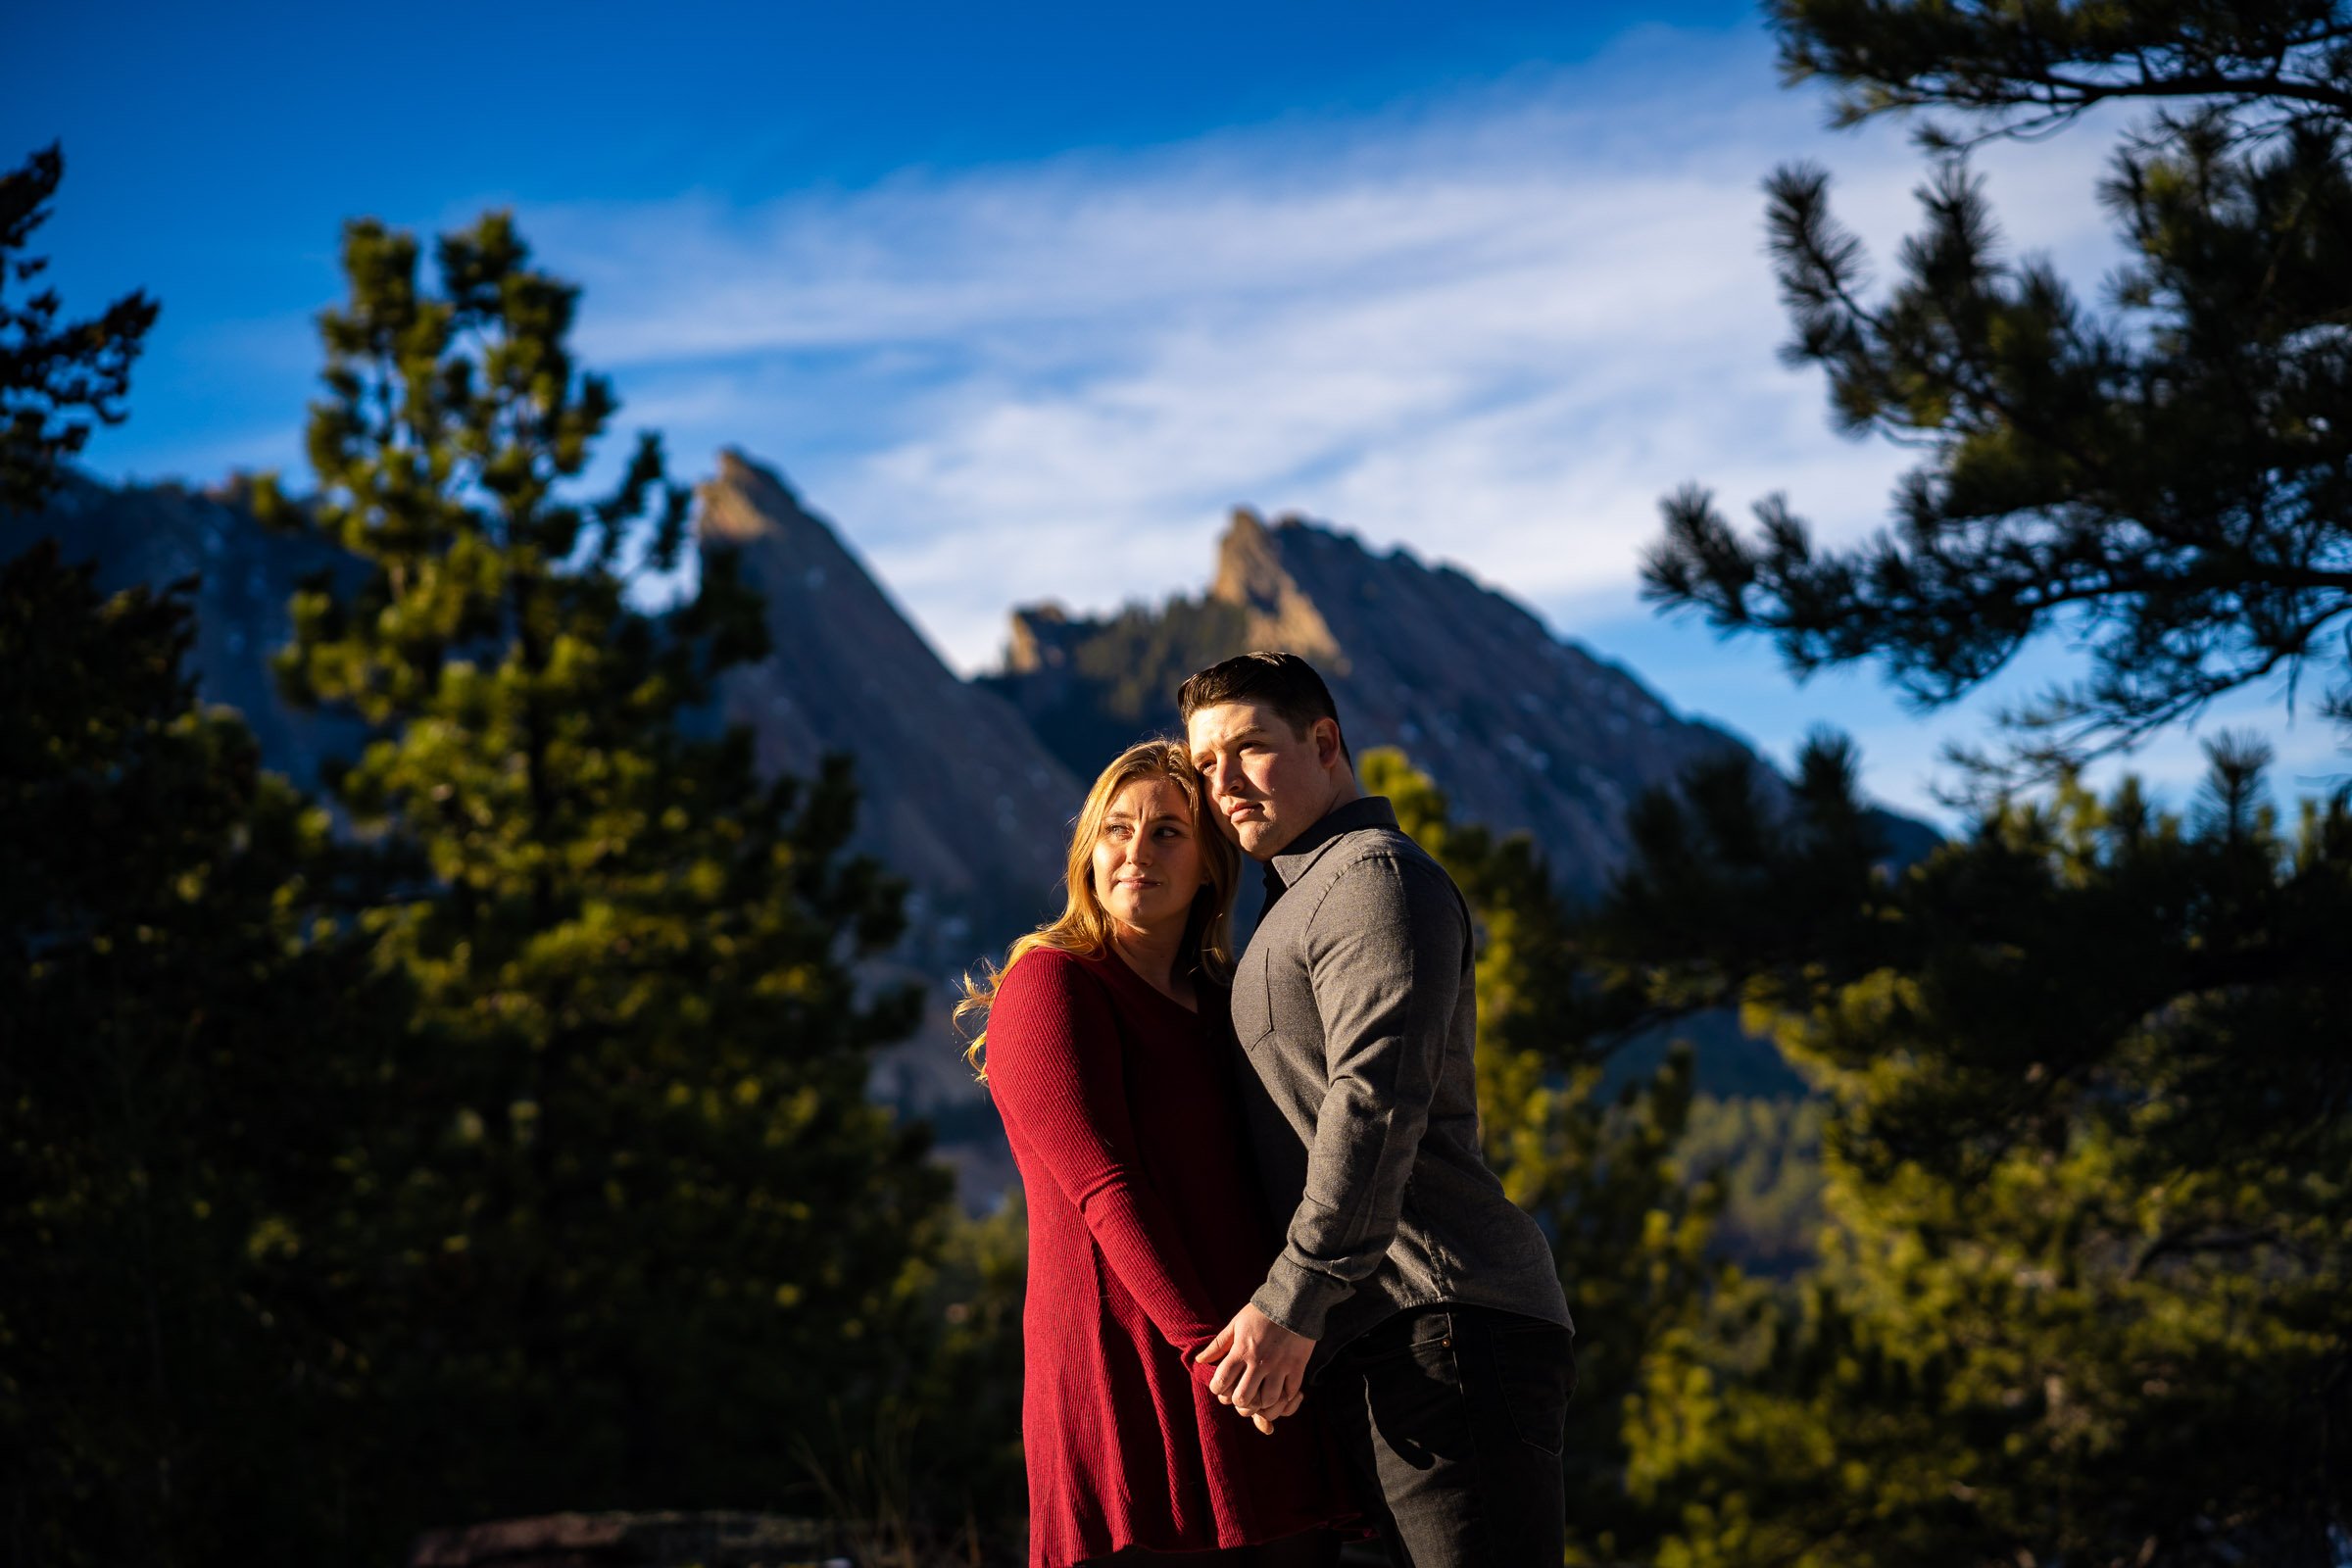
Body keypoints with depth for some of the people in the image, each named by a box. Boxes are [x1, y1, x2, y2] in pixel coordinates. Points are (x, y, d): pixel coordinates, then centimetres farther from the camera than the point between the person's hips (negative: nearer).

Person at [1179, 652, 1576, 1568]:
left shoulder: (1374, 875, -3)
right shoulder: (1299, 909, 30)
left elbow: (1377, 1098, -17)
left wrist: (1292, 1302, -23)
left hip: (1443, 1326, -10)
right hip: (1373, 1353, 10)